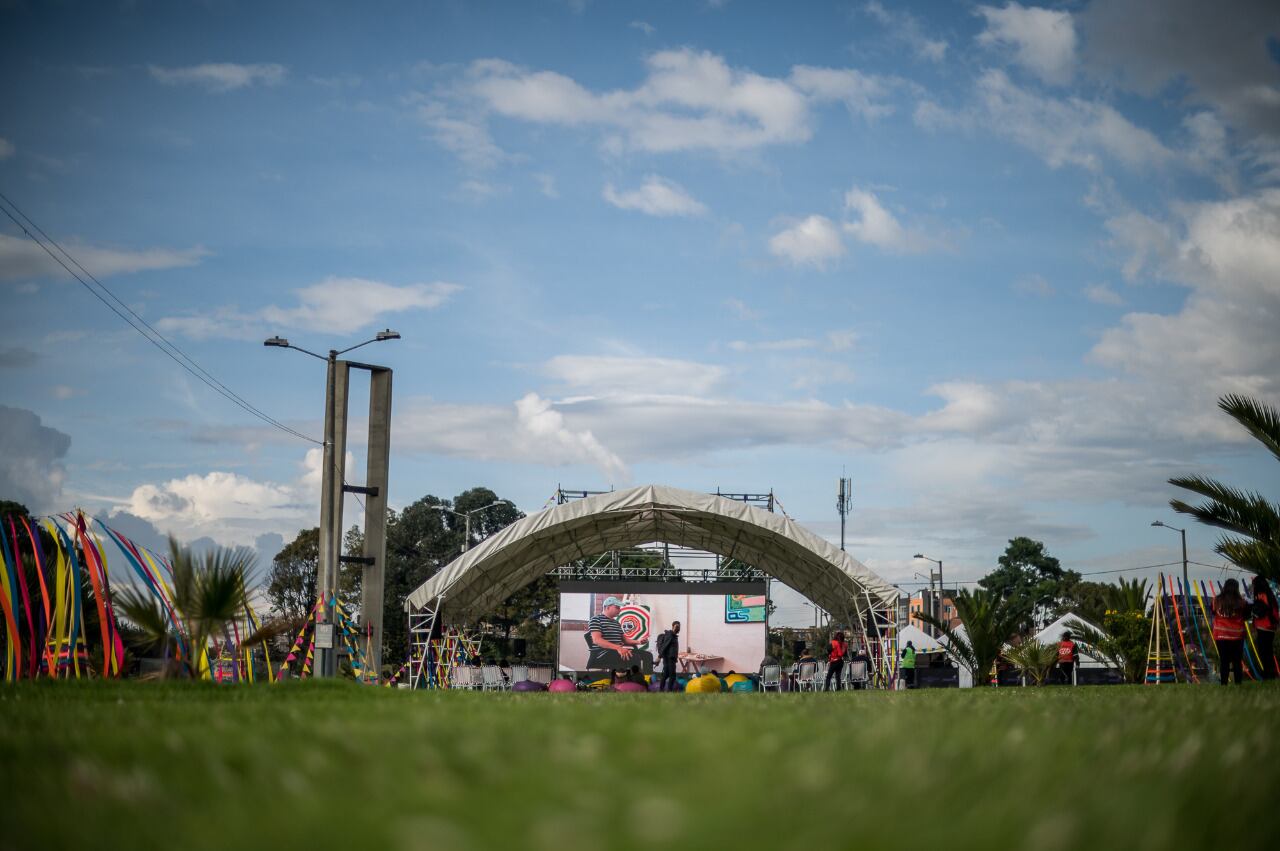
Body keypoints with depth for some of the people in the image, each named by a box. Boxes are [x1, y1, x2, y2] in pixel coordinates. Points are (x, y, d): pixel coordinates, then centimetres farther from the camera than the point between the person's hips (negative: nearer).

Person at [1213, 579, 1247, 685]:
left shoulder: (1217, 600, -5)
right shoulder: (1241, 602, -11)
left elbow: (1213, 613, 9)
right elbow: (1246, 616, 0)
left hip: (1221, 635, 1)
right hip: (1237, 635, -1)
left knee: (1223, 661, 4)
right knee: (1237, 661, 7)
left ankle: (1224, 683, 3)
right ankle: (1238, 682, 8)